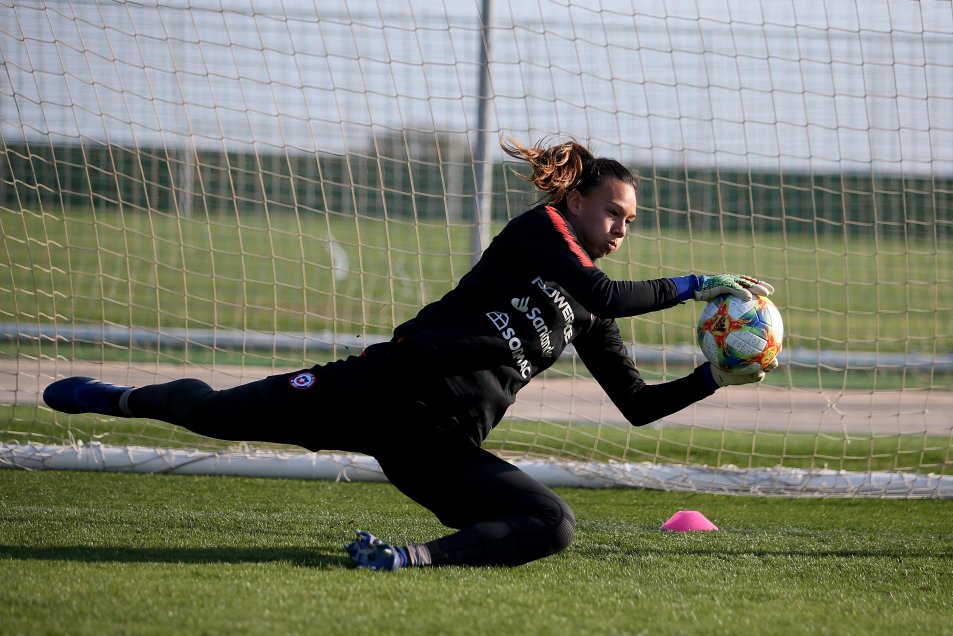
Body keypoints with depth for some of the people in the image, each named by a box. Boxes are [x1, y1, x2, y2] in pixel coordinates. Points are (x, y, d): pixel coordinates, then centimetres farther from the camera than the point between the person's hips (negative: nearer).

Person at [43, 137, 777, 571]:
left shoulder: (588, 321, 20)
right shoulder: (538, 229, 2)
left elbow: (640, 405, 21)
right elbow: (603, 295, -17)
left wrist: (716, 377, 8)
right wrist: (691, 286, -13)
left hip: (444, 444, 5)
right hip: (391, 385, -5)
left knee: (552, 525, -21)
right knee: (221, 413, -7)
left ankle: (416, 557, -29)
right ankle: (120, 397, 18)